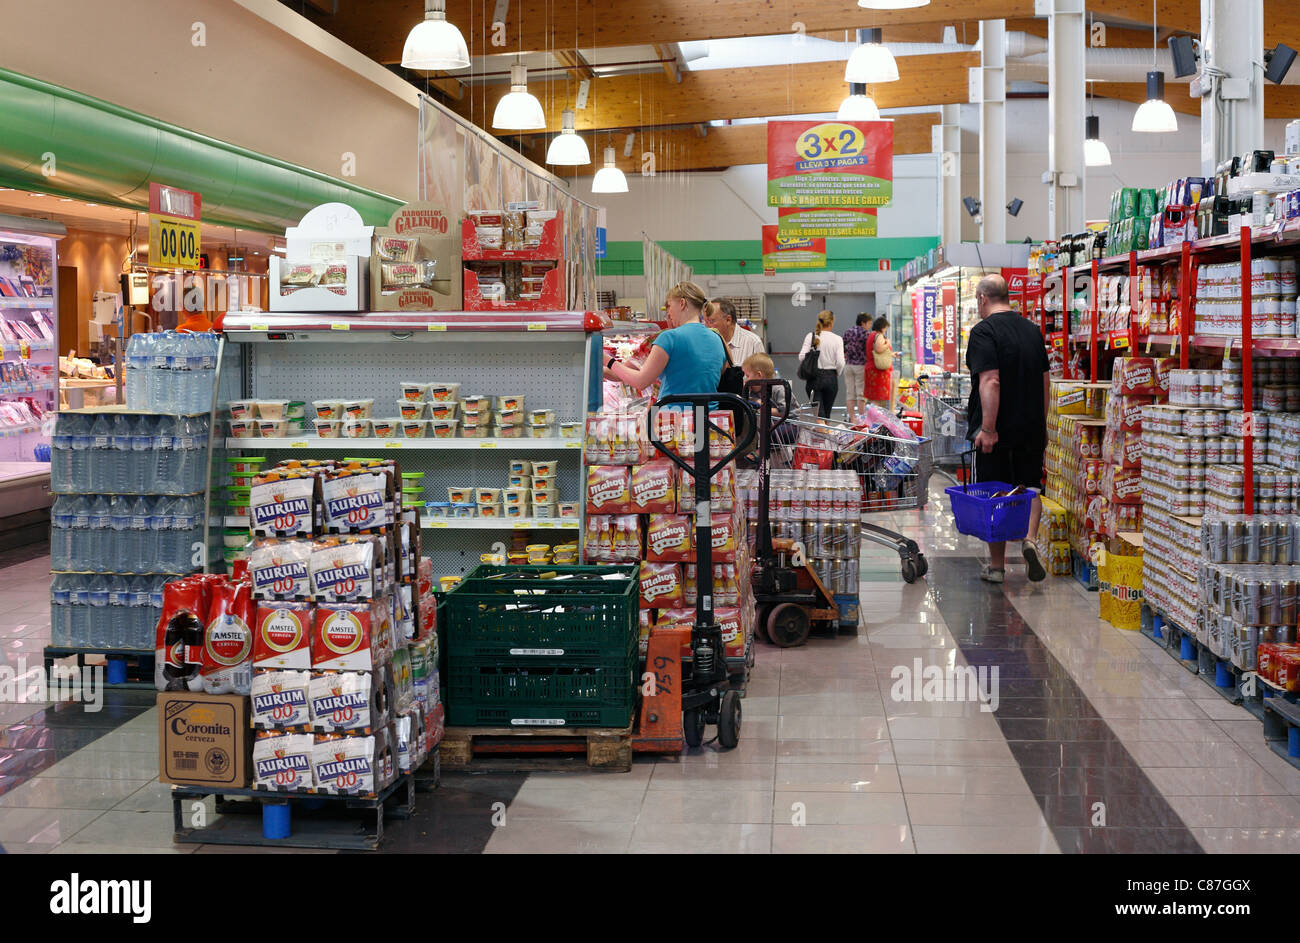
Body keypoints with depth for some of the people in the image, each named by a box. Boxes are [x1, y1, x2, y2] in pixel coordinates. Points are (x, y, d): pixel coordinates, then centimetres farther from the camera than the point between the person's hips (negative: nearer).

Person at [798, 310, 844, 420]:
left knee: (818, 413, -4)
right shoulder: (837, 339, -4)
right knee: (827, 412, 13)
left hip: (814, 377, 0)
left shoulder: (810, 337, -2)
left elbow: (801, 357, -8)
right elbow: (840, 362, -10)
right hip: (831, 378, 0)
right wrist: (837, 374, 9)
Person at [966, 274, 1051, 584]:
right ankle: (1029, 538, -10)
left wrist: (988, 428, -24)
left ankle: (997, 565, 11)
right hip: (1031, 427, 5)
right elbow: (1045, 380, 13)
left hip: (996, 432, -5)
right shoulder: (1032, 329, 9)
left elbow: (990, 381, -23)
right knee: (1030, 488, 15)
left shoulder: (984, 331, -13)